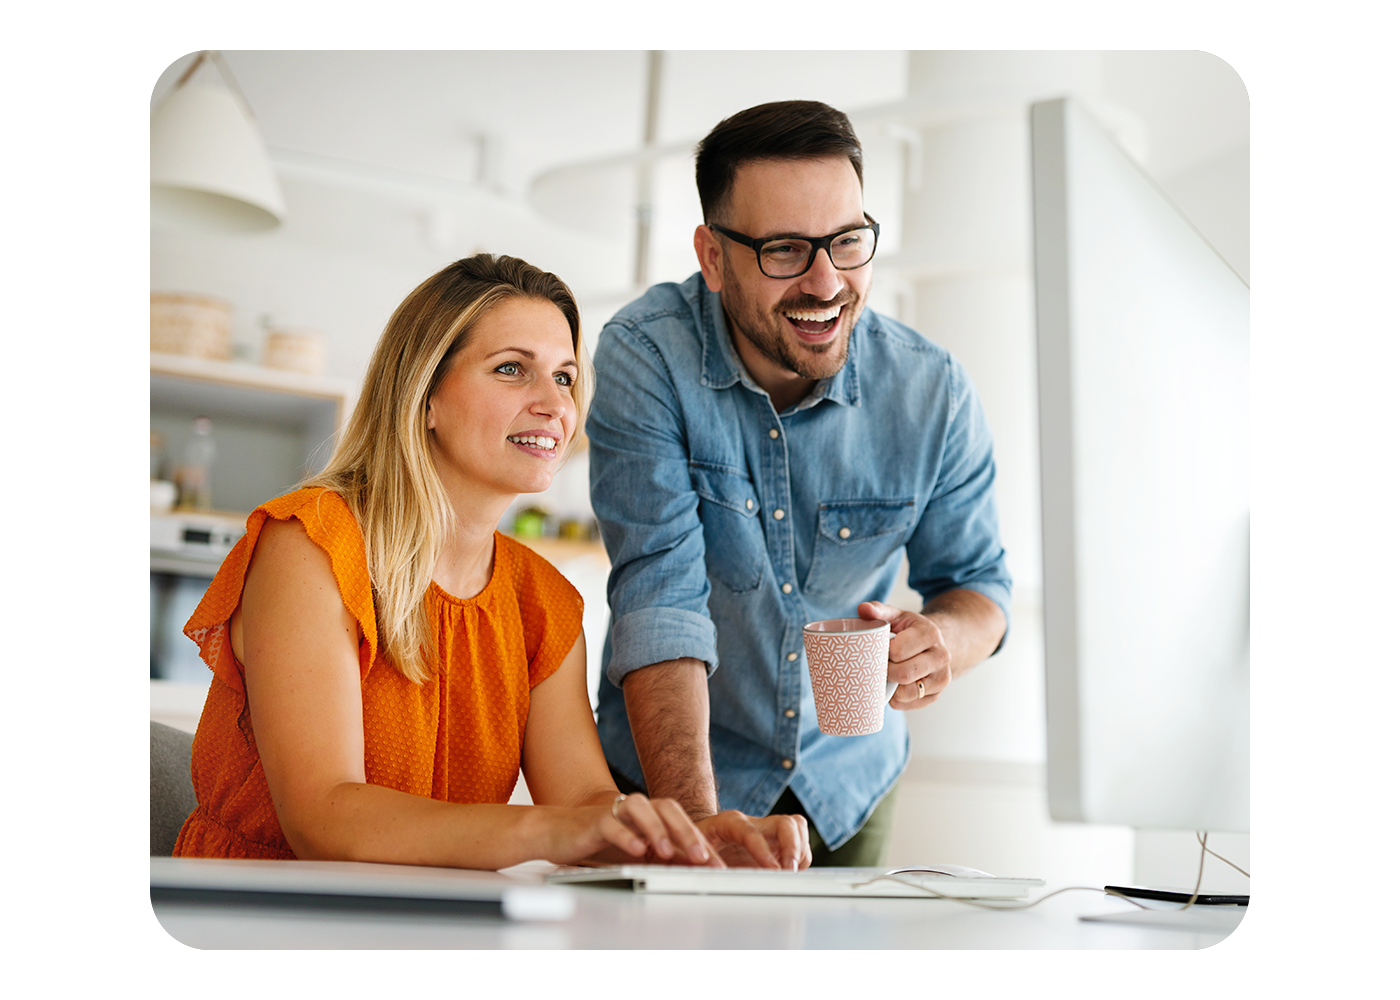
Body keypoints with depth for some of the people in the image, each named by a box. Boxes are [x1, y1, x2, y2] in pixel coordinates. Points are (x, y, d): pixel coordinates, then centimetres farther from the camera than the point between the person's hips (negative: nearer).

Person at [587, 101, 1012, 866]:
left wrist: (944, 638, -22)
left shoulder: (932, 391, -10)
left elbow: (977, 579, 2)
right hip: (670, 779, -2)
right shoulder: (643, 358, -17)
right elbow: (660, 595, -23)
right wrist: (696, 820, -33)